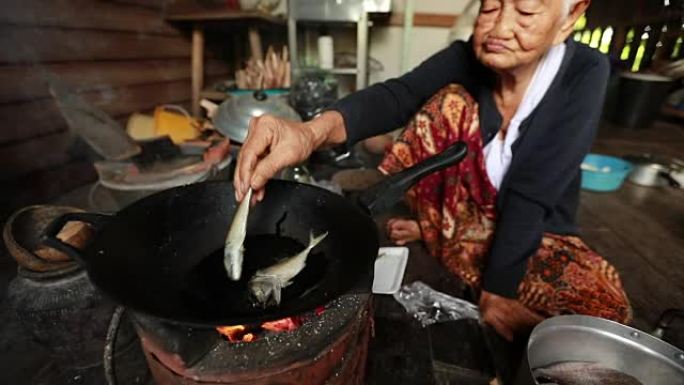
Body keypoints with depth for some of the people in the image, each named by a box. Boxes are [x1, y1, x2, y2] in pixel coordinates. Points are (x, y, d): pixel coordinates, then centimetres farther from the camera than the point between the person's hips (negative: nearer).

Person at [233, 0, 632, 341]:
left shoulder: (584, 74, -16)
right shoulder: (467, 57, -12)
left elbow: (529, 194, -25)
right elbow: (396, 95, -31)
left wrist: (495, 289, -26)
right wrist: (313, 130, -51)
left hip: (536, 231, 0)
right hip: (466, 218, 1)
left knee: (605, 309, -29)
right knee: (450, 101, -20)